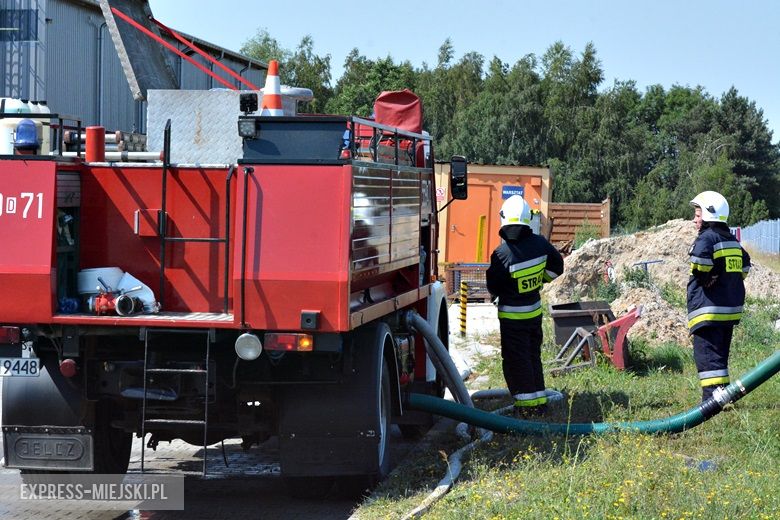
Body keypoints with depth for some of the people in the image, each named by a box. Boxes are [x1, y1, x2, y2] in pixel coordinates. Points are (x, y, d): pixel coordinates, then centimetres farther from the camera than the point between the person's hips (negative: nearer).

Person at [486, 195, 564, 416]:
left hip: (512, 315, -6)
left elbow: (493, 287, -13)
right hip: (535, 311, 6)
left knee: (515, 359, 4)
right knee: (533, 355, 17)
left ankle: (527, 403, 4)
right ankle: (540, 400, 21)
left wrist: (495, 293, 11)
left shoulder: (502, 254, -23)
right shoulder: (540, 244, -7)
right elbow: (556, 268, 8)